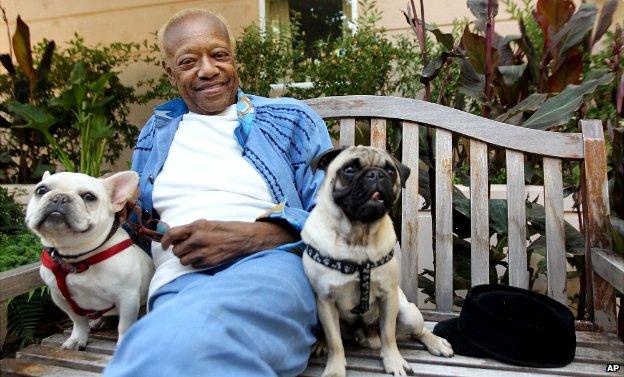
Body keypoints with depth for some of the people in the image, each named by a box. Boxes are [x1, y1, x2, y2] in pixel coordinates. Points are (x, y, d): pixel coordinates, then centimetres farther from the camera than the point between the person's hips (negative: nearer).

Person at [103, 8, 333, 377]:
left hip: (269, 262, -2)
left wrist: (252, 235, -14)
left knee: (164, 346, -37)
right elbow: (138, 219, 33)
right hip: (179, 280, 3)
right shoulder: (156, 132, 23)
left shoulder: (290, 118, 11)